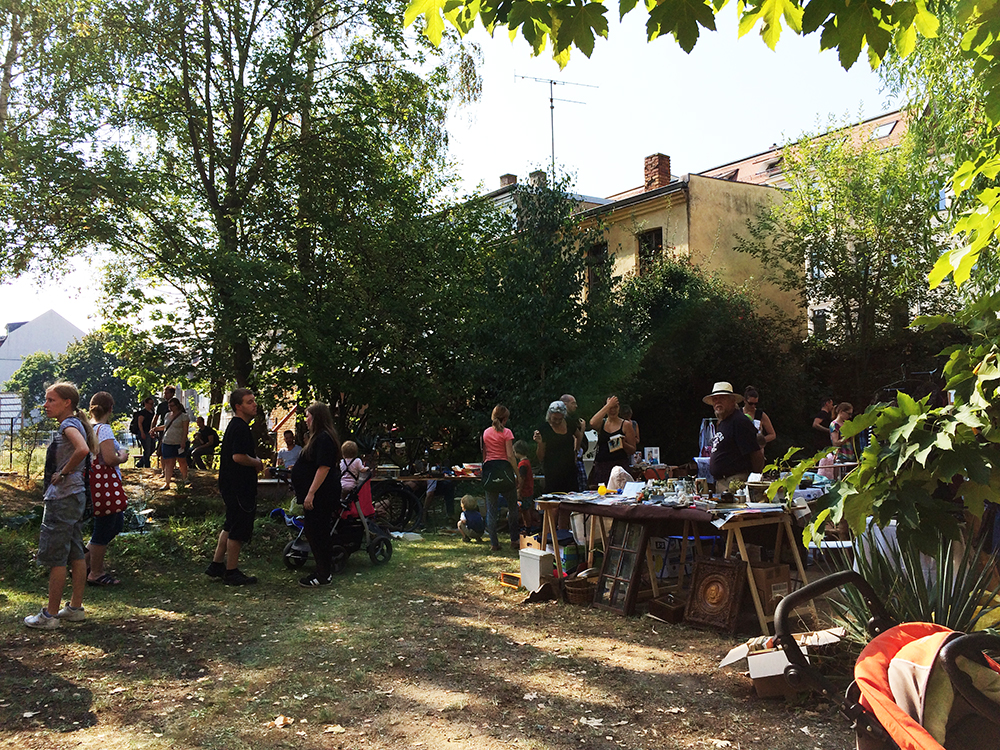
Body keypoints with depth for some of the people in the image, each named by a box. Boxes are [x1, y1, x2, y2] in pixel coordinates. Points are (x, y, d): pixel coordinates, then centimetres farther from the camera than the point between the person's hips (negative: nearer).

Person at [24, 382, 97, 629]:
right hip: (75, 496, 10)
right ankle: (75, 608, 21)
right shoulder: (75, 424, 13)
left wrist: (63, 472, -22)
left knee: (55, 558, -2)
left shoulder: (68, 424, -15)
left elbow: (82, 449, -35)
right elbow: (91, 449, 25)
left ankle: (50, 615, 5)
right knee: (76, 555, 13)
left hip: (62, 498, -10)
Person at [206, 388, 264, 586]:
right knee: (238, 530, -1)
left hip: (231, 486, 11)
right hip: (240, 487, -11)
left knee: (231, 526, 20)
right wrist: (257, 463, -11)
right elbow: (238, 457, -27)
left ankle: (216, 565, 28)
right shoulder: (240, 428, -19)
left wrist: (254, 460, 12)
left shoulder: (235, 425, 15)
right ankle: (231, 573, 8)